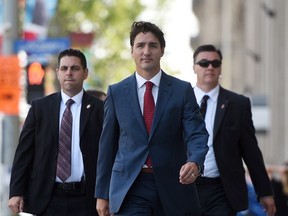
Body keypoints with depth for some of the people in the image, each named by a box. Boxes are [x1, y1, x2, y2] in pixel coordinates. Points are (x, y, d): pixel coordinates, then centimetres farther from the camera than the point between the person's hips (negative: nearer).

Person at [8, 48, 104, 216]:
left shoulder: (99, 109, 3)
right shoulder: (39, 107, 8)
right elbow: (24, 152, 7)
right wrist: (16, 192, -1)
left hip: (85, 201, -1)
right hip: (47, 200, 1)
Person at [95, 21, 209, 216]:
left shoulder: (182, 90, 3)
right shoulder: (116, 92, 7)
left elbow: (197, 134, -5)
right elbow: (107, 143, 9)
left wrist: (194, 162, -28)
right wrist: (102, 193, 8)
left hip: (172, 185, 1)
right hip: (130, 188, 0)